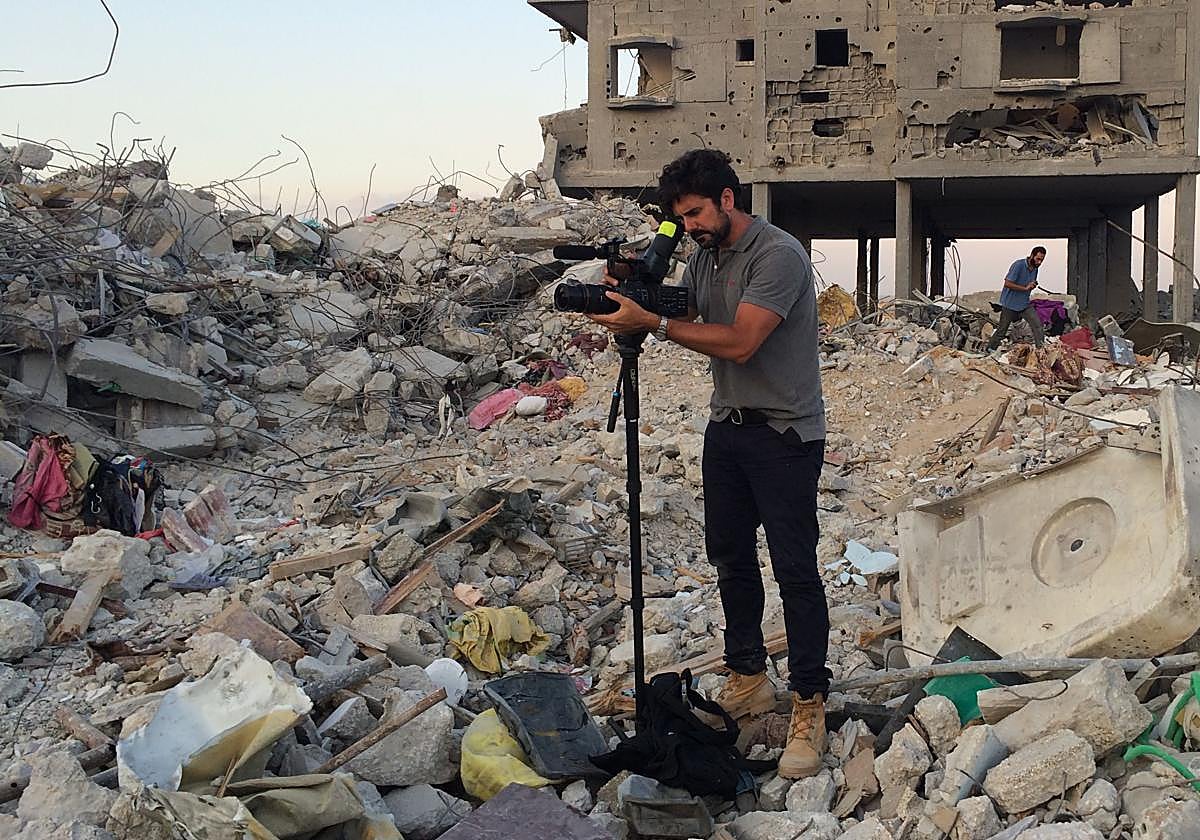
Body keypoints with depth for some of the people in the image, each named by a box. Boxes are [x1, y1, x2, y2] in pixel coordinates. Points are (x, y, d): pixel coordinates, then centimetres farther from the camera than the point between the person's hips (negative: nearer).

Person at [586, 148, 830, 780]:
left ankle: (809, 706, 2)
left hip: (785, 434, -8)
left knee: (795, 569, -6)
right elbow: (679, 316, 10)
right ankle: (748, 680, 27)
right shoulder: (704, 258, 9)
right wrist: (631, 297, -11)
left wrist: (651, 323, -26)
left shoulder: (778, 255, -19)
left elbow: (739, 343, -26)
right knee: (730, 557, 13)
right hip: (727, 426, 8)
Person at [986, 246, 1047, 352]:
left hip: (1025, 304, 6)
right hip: (1010, 304, -6)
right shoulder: (1018, 265, -19)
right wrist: (1025, 288, -24)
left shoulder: (1035, 269, 6)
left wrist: (1033, 286, -2)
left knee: (1037, 325, -9)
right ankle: (990, 349, 18)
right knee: (1002, 329, 3)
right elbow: (1007, 283, -24)